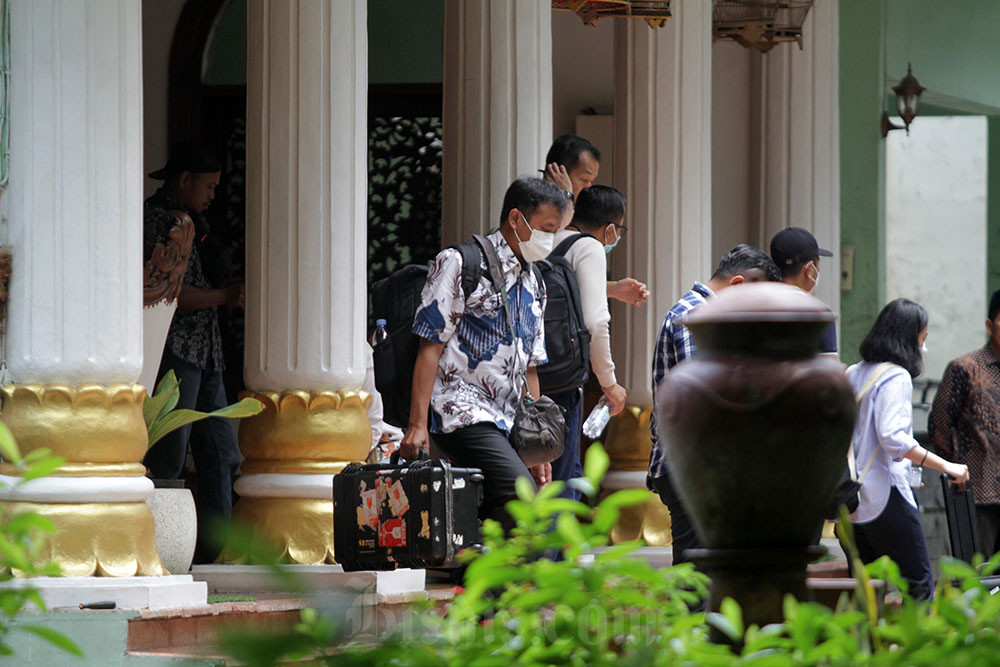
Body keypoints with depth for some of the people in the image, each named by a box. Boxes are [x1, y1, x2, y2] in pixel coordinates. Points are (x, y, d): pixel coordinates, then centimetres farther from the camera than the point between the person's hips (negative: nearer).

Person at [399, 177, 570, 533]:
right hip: (462, 414, -8)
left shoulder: (533, 285, 22)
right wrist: (417, 423, -14)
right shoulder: (459, 263, -2)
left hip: (506, 423, 8)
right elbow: (430, 346, -7)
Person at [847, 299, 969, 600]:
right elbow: (893, 437, -22)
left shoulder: (853, 374, 13)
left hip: (853, 499, 8)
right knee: (919, 583, -6)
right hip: (885, 495, -8)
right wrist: (945, 466, -21)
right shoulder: (896, 377, -11)